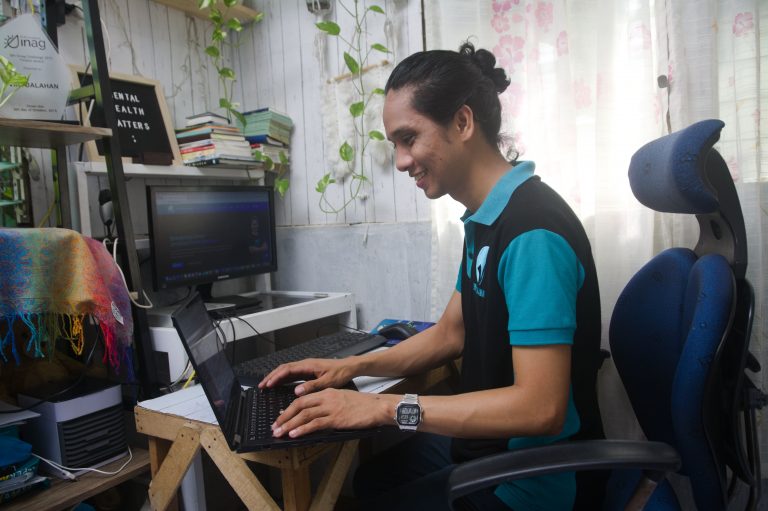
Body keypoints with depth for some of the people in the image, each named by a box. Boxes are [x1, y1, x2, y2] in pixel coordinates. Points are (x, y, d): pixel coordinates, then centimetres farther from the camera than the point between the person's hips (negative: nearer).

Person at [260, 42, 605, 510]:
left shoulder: (534, 232, -28)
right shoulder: (485, 219, 3)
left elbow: (539, 408, -31)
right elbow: (450, 333, 10)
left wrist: (386, 408, -29)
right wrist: (350, 367, 1)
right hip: (486, 441, 9)